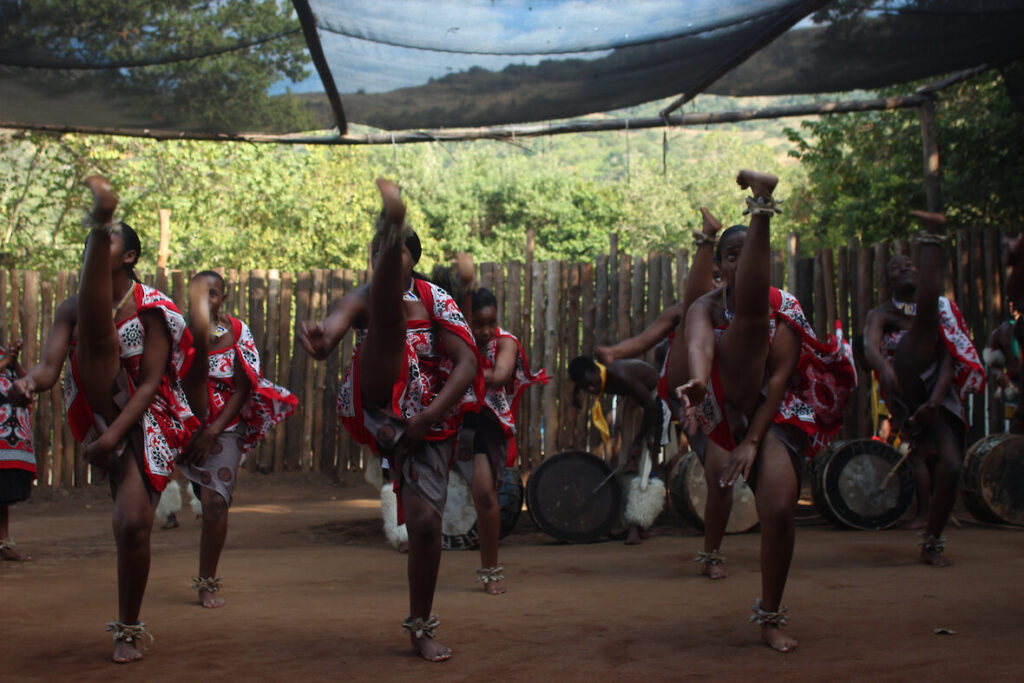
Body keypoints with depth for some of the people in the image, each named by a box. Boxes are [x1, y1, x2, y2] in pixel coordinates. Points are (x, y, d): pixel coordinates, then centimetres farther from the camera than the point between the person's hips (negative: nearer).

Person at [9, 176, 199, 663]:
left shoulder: (152, 310, -6)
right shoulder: (73, 309, 4)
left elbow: (151, 384, -11)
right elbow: (50, 366, -9)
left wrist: (112, 436, -22)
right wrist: (30, 381, -34)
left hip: (144, 421, -2)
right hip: (98, 412, 2)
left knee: (132, 525, -11)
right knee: (98, 336, -21)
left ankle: (128, 629, 8)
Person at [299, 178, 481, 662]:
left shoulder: (435, 300, 7)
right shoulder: (365, 298, 6)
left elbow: (468, 364, -4)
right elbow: (333, 326, -19)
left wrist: (430, 416, -16)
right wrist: (321, 341, -45)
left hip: (427, 422, 2)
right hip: (374, 407, -2)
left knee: (425, 521, -8)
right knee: (388, 320, -24)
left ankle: (420, 627, 11)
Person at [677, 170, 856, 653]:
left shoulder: (784, 308, 5)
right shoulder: (706, 307, 5)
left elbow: (778, 378, -6)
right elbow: (699, 345, -20)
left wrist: (753, 441, -17)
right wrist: (697, 380, -44)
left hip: (775, 414, 1)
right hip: (730, 405, -1)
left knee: (779, 512, -17)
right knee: (754, 315, -22)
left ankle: (770, 617, 1)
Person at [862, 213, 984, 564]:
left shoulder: (945, 309, 18)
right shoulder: (882, 314, 12)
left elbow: (951, 358, 2)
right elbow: (870, 347, -11)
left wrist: (936, 400, -16)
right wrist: (884, 367, -36)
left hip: (940, 394, 3)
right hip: (906, 389, -3)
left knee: (950, 465, -17)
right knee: (927, 316, -18)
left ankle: (931, 544, -4)